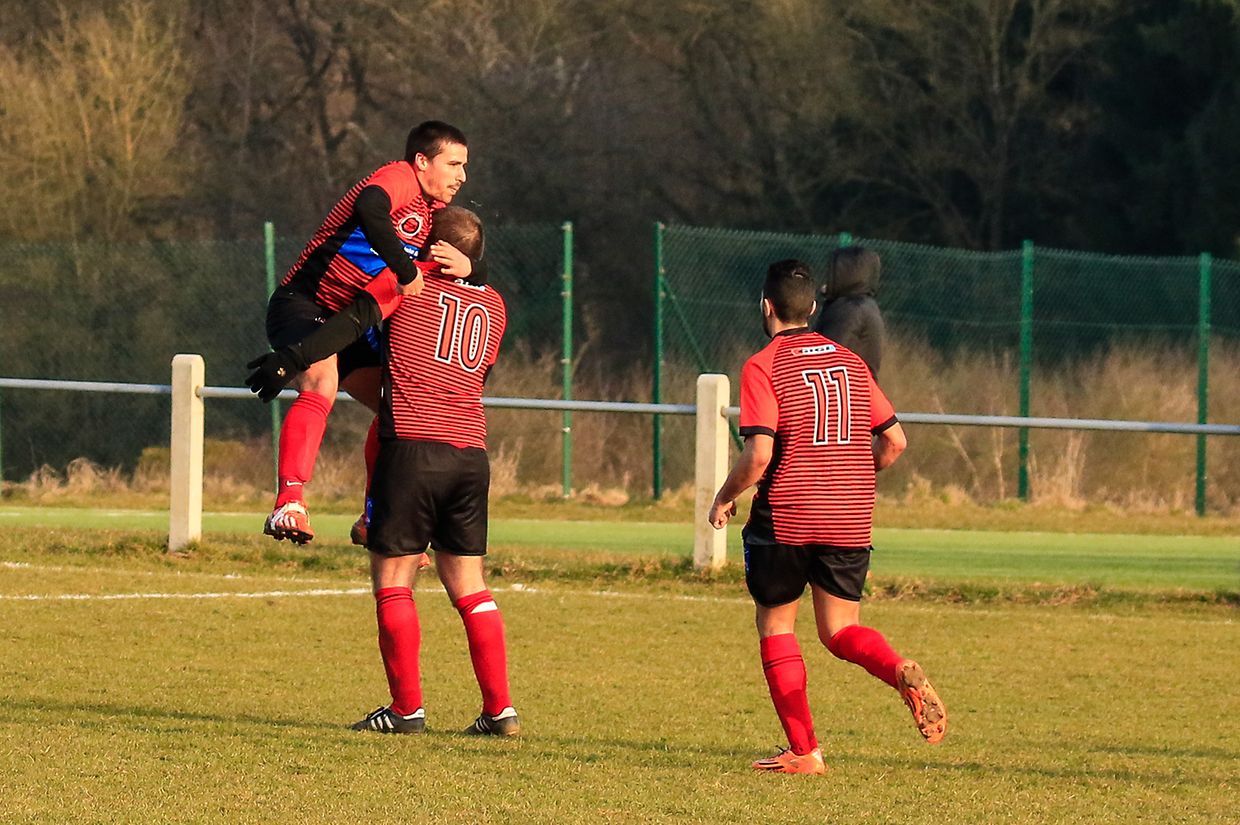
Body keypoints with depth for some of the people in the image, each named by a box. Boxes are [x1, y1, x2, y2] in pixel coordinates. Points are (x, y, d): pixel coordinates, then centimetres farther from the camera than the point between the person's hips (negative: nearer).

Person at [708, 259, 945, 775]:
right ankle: (902, 673, -23)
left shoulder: (763, 368, -8)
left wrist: (724, 498, 1)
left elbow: (758, 456, -16)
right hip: (850, 521, 5)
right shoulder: (850, 362, 10)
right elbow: (894, 441, 10)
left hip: (785, 520, -4)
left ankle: (803, 751, 8)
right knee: (840, 630, 10)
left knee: (775, 626, 12)